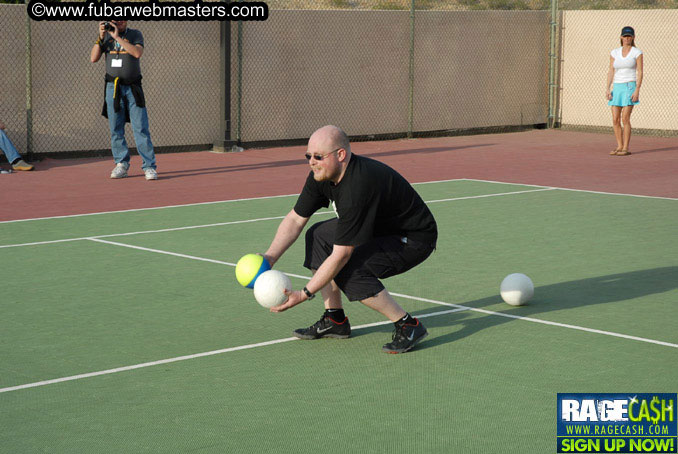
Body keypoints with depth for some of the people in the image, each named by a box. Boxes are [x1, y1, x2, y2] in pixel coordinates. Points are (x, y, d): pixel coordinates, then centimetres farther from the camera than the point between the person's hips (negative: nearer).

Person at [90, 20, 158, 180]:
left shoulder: (135, 35, 3)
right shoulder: (106, 37, 10)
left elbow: (137, 53, -17)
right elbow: (94, 58, 1)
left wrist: (117, 37, -17)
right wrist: (101, 37, -7)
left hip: (133, 88, -3)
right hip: (113, 87, 3)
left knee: (141, 128, -7)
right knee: (116, 129, 3)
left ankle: (149, 166, -7)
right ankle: (121, 164, 11)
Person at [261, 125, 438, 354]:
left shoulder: (357, 188, -35)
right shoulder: (321, 175, -8)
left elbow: (340, 255, -32)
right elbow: (296, 218, 1)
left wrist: (304, 294, -29)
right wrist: (270, 257, -12)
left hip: (415, 239, -10)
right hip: (379, 227, 10)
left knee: (349, 270, -26)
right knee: (318, 235, 6)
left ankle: (408, 326, -12)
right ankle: (335, 320, 11)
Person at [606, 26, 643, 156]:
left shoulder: (637, 53, -2)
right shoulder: (614, 53, 10)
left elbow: (640, 72, -5)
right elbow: (611, 71, 8)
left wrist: (637, 90, -15)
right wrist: (607, 89, -2)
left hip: (630, 87, -5)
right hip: (617, 88, 5)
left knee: (625, 119, -11)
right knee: (615, 120, 1)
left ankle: (626, 148, -5)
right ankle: (619, 146, 12)